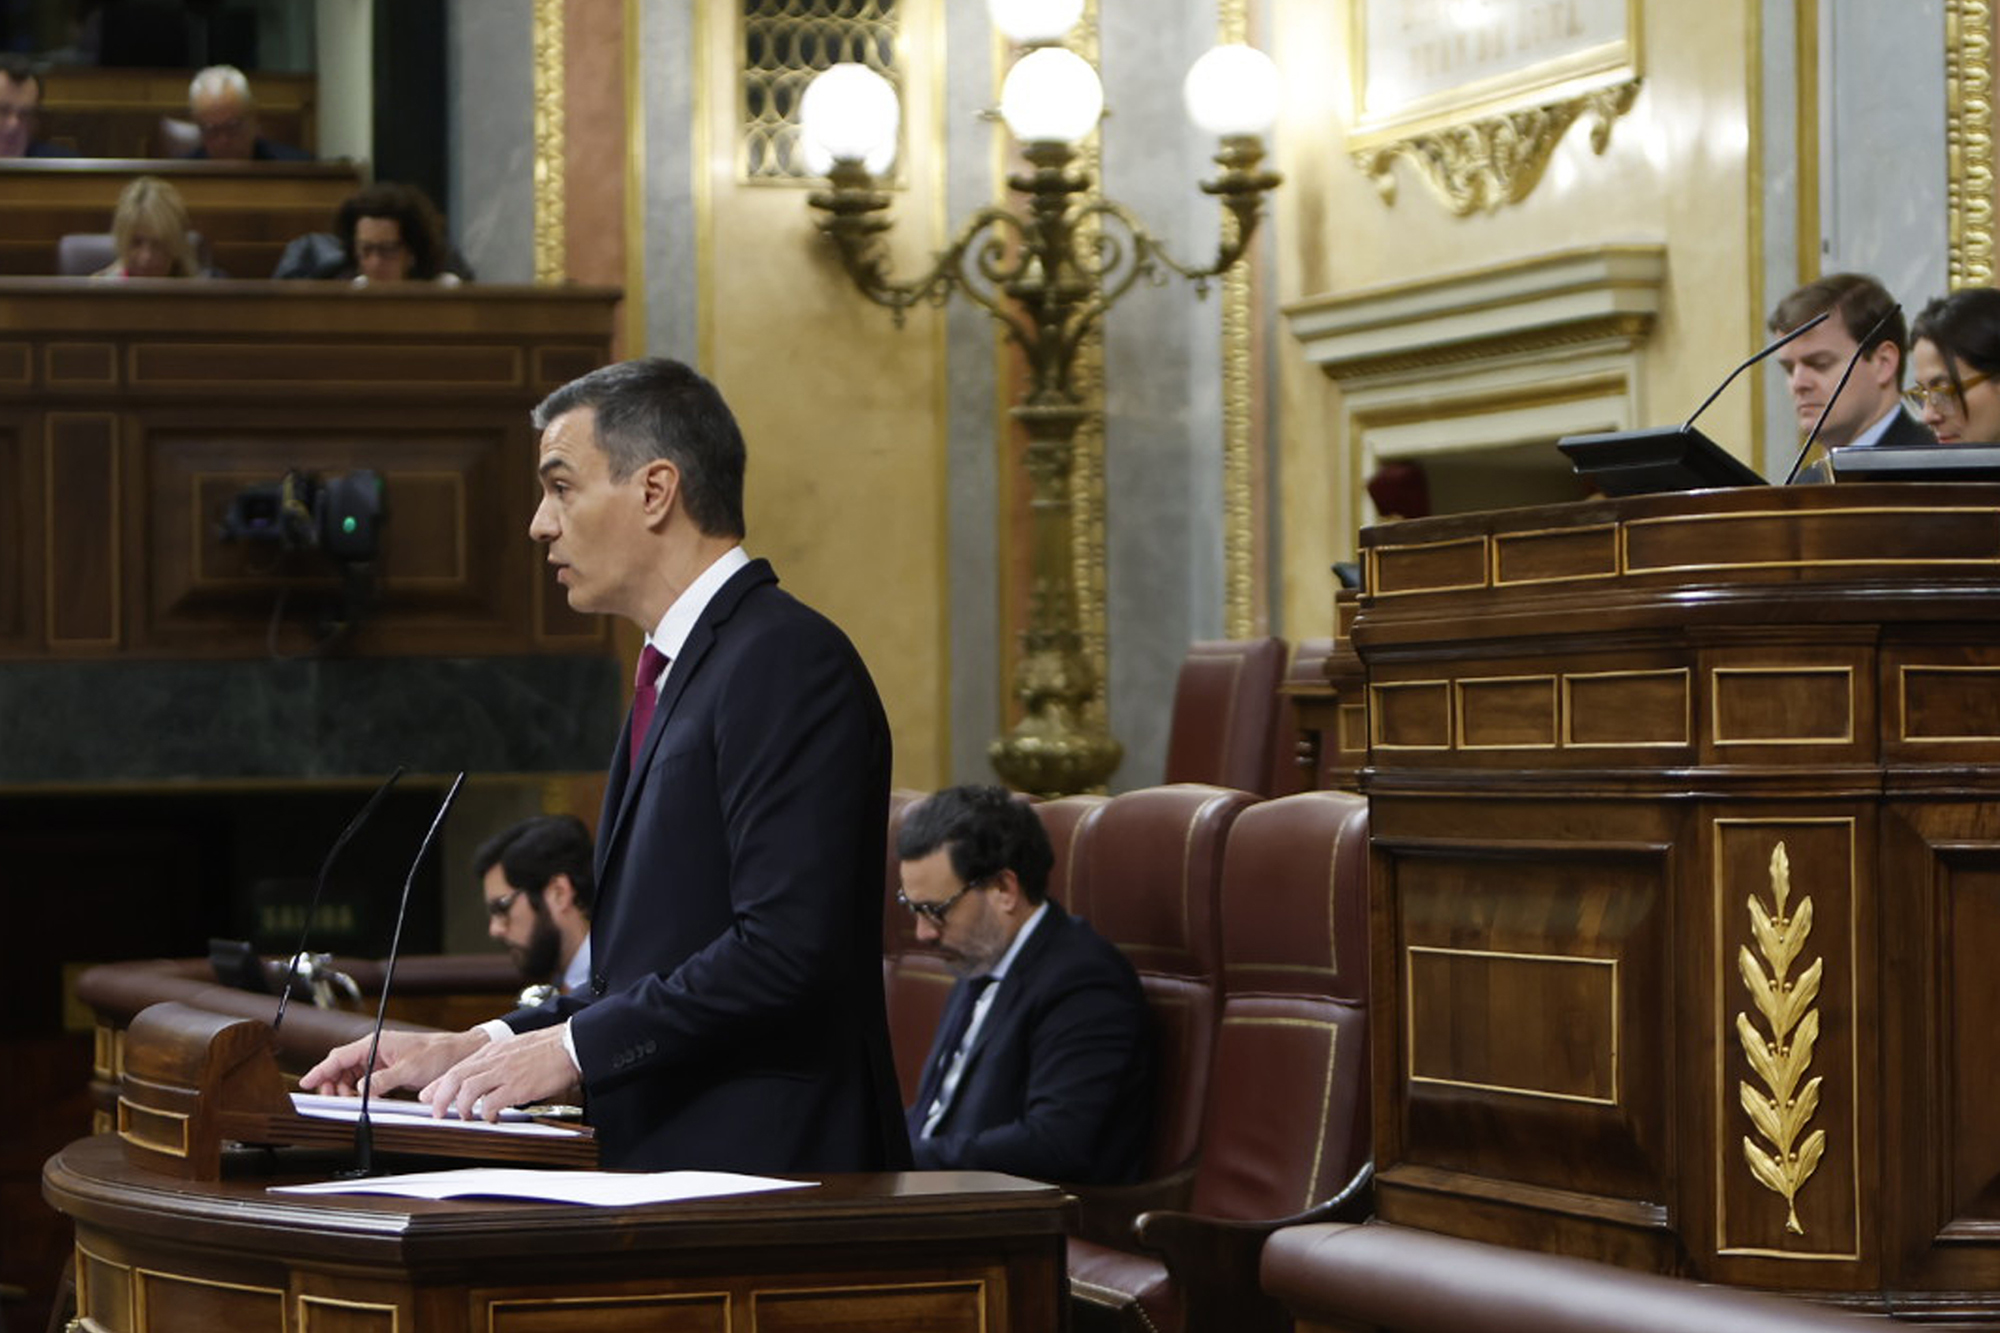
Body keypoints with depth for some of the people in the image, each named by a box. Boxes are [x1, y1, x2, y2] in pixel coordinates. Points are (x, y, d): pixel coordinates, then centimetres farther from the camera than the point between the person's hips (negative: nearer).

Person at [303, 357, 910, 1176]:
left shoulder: (787, 661, -9)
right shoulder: (680, 674, 22)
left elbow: (785, 950, -19)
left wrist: (572, 1046, -13)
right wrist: (479, 1047, 11)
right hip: (670, 1170, 8)